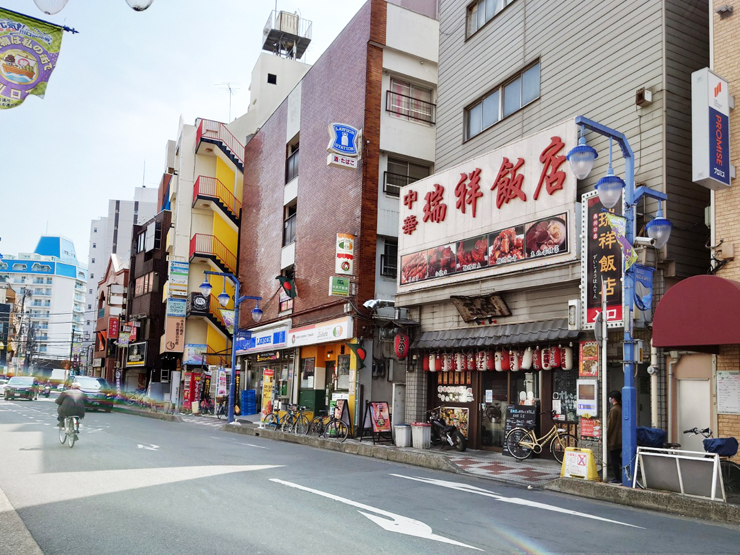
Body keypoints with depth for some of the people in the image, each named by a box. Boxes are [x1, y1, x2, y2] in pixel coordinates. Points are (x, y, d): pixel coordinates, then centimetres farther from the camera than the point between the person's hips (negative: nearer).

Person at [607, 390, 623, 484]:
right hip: (620, 439, 9)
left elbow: (610, 425, -17)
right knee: (617, 457, 19)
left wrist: (606, 437, -9)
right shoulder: (621, 409, 10)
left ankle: (617, 479, 4)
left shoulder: (614, 410, -17)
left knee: (613, 459, 0)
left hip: (614, 440, -9)